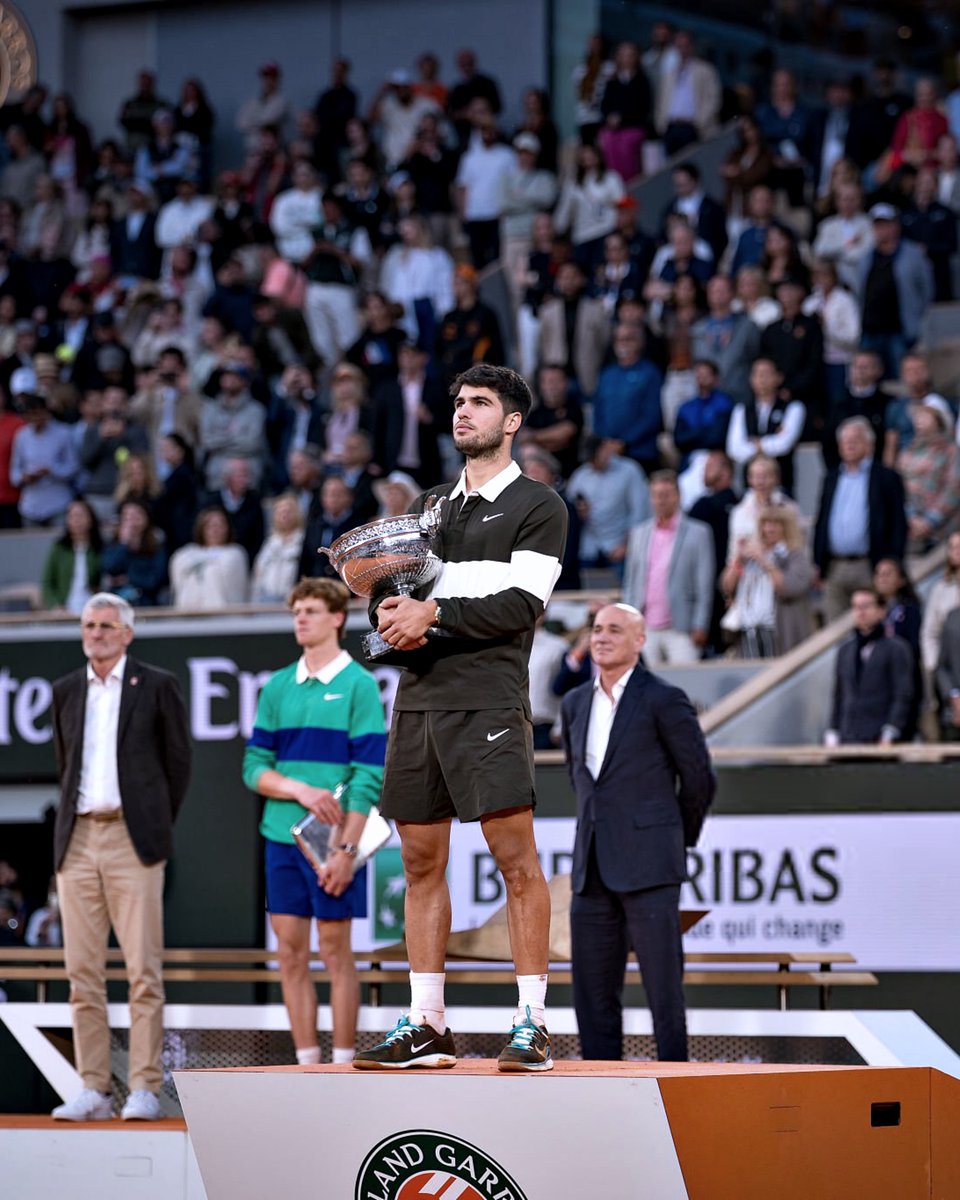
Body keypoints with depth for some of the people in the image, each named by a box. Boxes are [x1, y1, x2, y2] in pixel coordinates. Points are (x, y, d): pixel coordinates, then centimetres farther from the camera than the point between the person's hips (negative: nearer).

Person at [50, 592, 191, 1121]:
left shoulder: (156, 686, 2)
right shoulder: (66, 690, 14)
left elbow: (179, 761, 7)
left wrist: (156, 824, 8)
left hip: (132, 837, -4)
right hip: (78, 839, 4)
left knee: (143, 968, -7)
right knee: (82, 971, 1)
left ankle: (145, 1088, -7)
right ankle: (94, 1089, 4)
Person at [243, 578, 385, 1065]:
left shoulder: (358, 686, -3)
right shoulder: (278, 687, 11)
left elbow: (369, 777, -9)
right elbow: (255, 767, 9)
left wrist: (346, 849, -15)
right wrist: (300, 790, -10)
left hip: (334, 842, -5)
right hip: (281, 838, 5)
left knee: (335, 952, -1)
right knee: (291, 955, 5)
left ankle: (342, 1068, 3)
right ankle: (307, 1067, 10)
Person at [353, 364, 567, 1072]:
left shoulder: (538, 507, 2)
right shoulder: (435, 506, 22)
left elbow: (521, 605, -9)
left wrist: (433, 614, -13)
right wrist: (393, 615, 0)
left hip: (489, 700, -6)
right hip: (419, 696, 7)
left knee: (516, 858, -10)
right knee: (422, 861, 5)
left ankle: (532, 1024, -9)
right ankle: (426, 1027, 10)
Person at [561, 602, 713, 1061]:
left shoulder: (663, 700, -6)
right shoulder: (576, 703, 13)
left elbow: (699, 778, 0)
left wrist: (678, 839, 10)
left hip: (648, 867, -6)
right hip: (593, 869, 6)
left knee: (663, 990, -5)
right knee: (593, 993, 5)